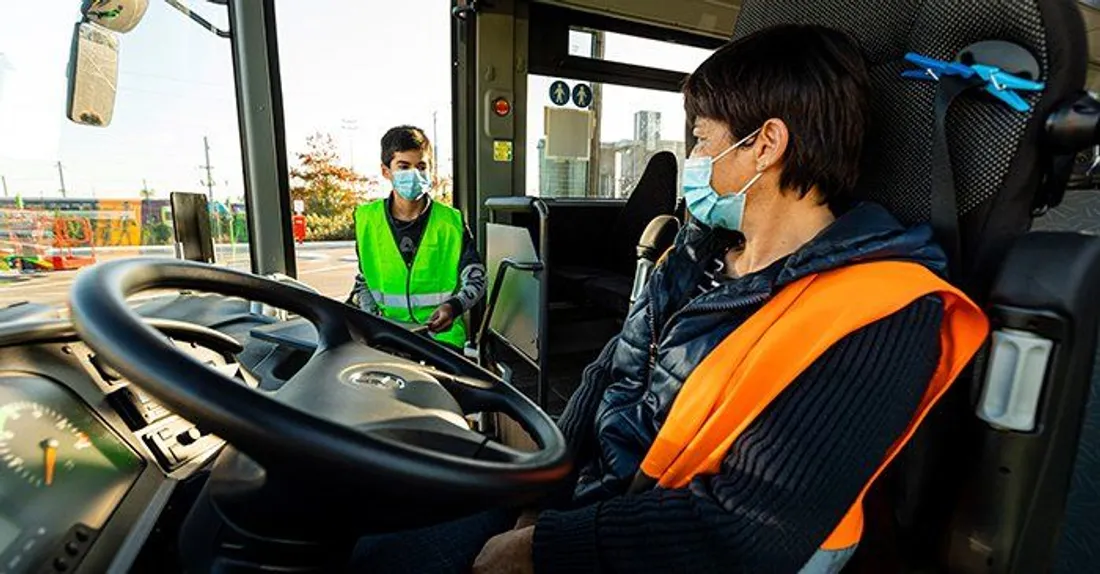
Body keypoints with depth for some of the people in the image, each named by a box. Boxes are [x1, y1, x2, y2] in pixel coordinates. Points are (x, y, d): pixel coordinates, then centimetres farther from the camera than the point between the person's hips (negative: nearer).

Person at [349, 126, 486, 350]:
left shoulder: (451, 222, -2)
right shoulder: (367, 220, 6)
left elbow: (476, 280, -2)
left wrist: (454, 306, -20)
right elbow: (363, 279, 16)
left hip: (441, 334, -2)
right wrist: (370, 313, -1)